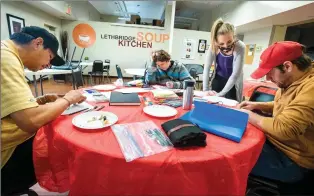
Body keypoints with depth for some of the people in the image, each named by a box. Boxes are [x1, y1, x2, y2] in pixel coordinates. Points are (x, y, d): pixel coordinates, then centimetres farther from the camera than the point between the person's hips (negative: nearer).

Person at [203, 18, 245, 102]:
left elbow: (235, 74, -24)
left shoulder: (240, 47, -26)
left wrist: (220, 94, -27)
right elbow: (206, 68, -17)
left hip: (232, 83, -2)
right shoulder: (214, 46, -20)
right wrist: (205, 89, -23)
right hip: (217, 79, 2)